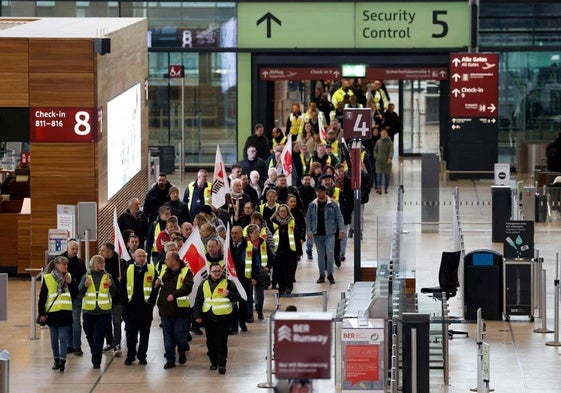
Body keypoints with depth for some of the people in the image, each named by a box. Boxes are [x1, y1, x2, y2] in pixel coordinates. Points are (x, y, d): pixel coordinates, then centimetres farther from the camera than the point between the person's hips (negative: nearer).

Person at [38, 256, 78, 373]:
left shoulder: (69, 277, 5)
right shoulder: (47, 278, -2)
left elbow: (75, 294, 3)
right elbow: (42, 297, 0)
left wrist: (70, 283, -10)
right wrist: (41, 313, -3)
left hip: (66, 311, 0)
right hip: (52, 311, 0)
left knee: (64, 337, -8)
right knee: (54, 338, 10)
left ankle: (62, 360, -13)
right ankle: (56, 359, 23)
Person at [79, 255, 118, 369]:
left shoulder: (107, 276, 4)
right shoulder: (87, 276, 4)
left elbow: (114, 294, 3)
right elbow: (80, 293, 1)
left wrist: (111, 285, -15)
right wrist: (85, 285, -17)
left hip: (104, 312, -2)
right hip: (89, 311, 2)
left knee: (99, 337, -7)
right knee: (90, 336, 11)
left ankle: (96, 361, -3)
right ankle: (95, 356, 31)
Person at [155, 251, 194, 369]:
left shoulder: (186, 272, -7)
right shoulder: (165, 271, 13)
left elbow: (187, 288, -20)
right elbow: (157, 282, 25)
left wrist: (174, 294, -33)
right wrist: (158, 281, 1)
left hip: (179, 309, -5)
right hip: (165, 309, 6)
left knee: (179, 335, 1)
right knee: (168, 336, 6)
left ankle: (182, 353, 28)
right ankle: (170, 360, 12)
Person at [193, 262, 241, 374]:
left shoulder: (228, 283, 1)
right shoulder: (204, 285, 10)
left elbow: (237, 297, 0)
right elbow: (198, 301, 12)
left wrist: (229, 294, -21)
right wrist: (197, 315, 4)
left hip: (223, 317, -4)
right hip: (208, 318, 4)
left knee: (222, 342, -7)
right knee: (210, 342, 10)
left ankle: (222, 364, -7)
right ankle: (214, 362, 23)